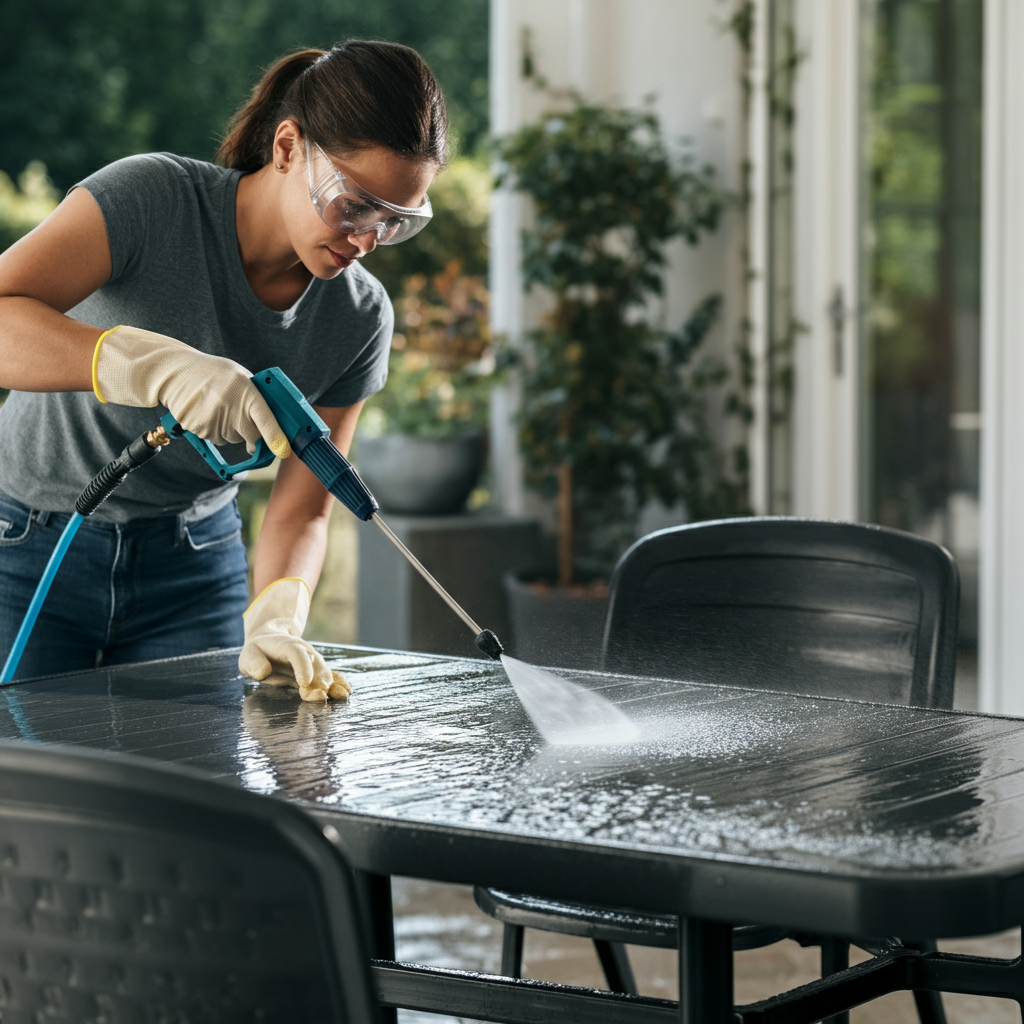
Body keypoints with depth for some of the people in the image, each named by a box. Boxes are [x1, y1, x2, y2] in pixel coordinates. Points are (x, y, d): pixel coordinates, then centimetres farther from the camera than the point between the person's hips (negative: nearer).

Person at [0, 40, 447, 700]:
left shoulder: (360, 319, -9)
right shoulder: (151, 197, -22)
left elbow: (300, 514, -6)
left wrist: (276, 620, -26)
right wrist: (158, 365, -49)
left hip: (190, 561, 4)